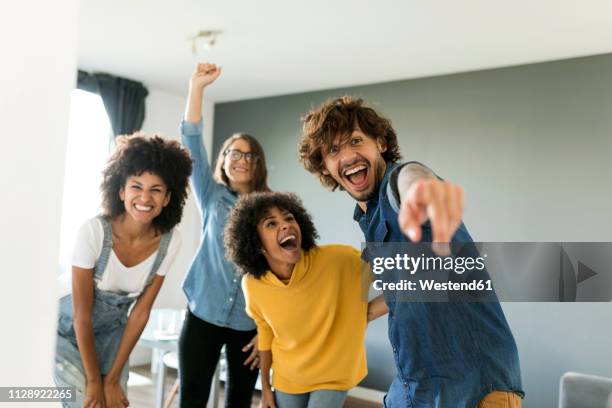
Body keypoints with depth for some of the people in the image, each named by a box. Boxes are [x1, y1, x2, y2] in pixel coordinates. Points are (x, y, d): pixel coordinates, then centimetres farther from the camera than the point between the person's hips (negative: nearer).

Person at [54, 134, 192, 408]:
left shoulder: (170, 241, -17)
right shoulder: (94, 230, -27)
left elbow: (141, 311, -9)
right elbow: (81, 315, -20)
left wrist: (113, 378, -7)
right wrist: (93, 381, -14)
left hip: (112, 334, 3)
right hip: (69, 331, -3)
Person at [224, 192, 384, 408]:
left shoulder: (339, 259, -28)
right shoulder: (252, 285, -17)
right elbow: (265, 331, 1)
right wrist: (265, 386, 10)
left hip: (333, 375, -2)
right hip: (286, 379, 2)